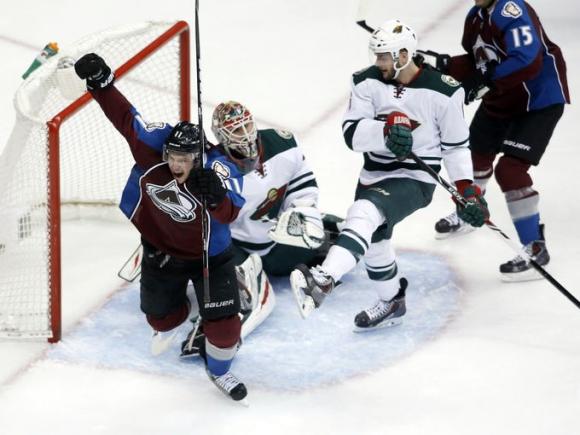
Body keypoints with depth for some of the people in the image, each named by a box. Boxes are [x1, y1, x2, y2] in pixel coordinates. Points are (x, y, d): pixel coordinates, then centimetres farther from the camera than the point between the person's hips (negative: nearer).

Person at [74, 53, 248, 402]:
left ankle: (220, 371, 30)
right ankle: (171, 326, 61)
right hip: (161, 250, 3)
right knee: (160, 313, 21)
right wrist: (100, 81, -35)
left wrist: (215, 197, -66)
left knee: (223, 319, -1)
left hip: (209, 254, -3)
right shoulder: (154, 149, -27)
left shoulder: (219, 171, -34)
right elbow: (126, 118, -23)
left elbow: (228, 214, -45)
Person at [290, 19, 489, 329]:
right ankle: (392, 302, 47)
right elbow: (352, 133, -15)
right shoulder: (367, 83, -5)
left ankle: (322, 281, -49)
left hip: (415, 180, -7)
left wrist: (467, 189, -7)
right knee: (374, 239, 21)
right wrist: (387, 129, -34)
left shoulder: (443, 92, -12)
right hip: (374, 175, 7)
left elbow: (456, 145, -1)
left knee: (365, 213, -32)